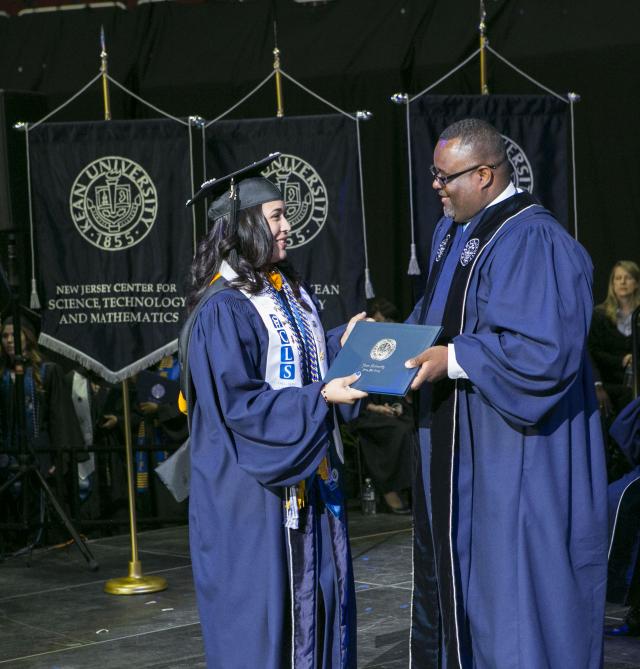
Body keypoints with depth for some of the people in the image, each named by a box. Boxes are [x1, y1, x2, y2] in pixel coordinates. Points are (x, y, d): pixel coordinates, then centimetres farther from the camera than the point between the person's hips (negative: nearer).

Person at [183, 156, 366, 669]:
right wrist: (320, 398, -24)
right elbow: (238, 403, -22)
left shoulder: (290, 293, 10)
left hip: (307, 477, 9)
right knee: (263, 605, 0)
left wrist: (340, 346, 5)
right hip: (254, 489, -9)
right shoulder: (224, 309, -18)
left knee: (318, 596, 13)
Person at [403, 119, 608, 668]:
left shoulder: (530, 242, -21)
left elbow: (545, 351, -27)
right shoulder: (453, 231, 10)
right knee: (450, 570, 17)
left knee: (513, 582, 0)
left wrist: (454, 359, -23)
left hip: (512, 456, -10)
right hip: (460, 449, 10)